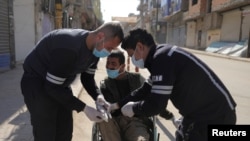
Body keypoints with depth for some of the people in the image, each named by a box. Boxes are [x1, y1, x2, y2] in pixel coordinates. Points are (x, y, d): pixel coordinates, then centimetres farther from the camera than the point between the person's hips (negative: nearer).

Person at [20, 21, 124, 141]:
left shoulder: (95, 49, -7)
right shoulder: (69, 48, -35)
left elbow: (87, 77, 2)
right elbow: (52, 87, -30)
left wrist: (98, 96, -16)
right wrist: (84, 108, -28)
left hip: (60, 83, 8)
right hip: (37, 83, -8)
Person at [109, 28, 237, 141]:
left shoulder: (162, 58, -25)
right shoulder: (162, 56, 7)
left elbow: (155, 105, -27)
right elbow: (146, 90, 15)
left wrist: (133, 108, -7)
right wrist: (118, 104, 15)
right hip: (199, 113, 9)